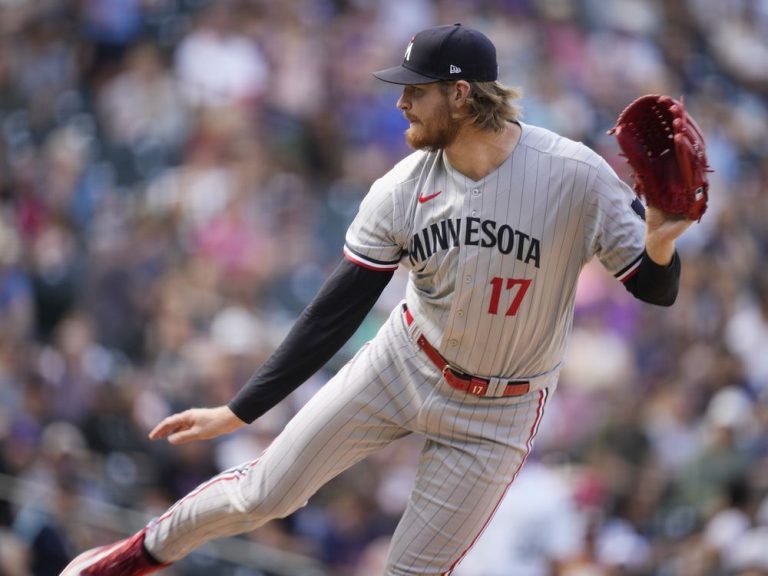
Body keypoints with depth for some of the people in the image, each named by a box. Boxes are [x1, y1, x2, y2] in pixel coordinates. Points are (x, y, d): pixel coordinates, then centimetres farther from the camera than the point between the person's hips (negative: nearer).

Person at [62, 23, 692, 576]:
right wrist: (238, 411, -11)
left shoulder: (576, 176, -23)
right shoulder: (402, 190, -13)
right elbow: (337, 311, -8)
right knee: (262, 493, 5)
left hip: (496, 412, -3)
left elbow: (655, 290, -14)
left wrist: (658, 248, -39)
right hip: (403, 367, 3)